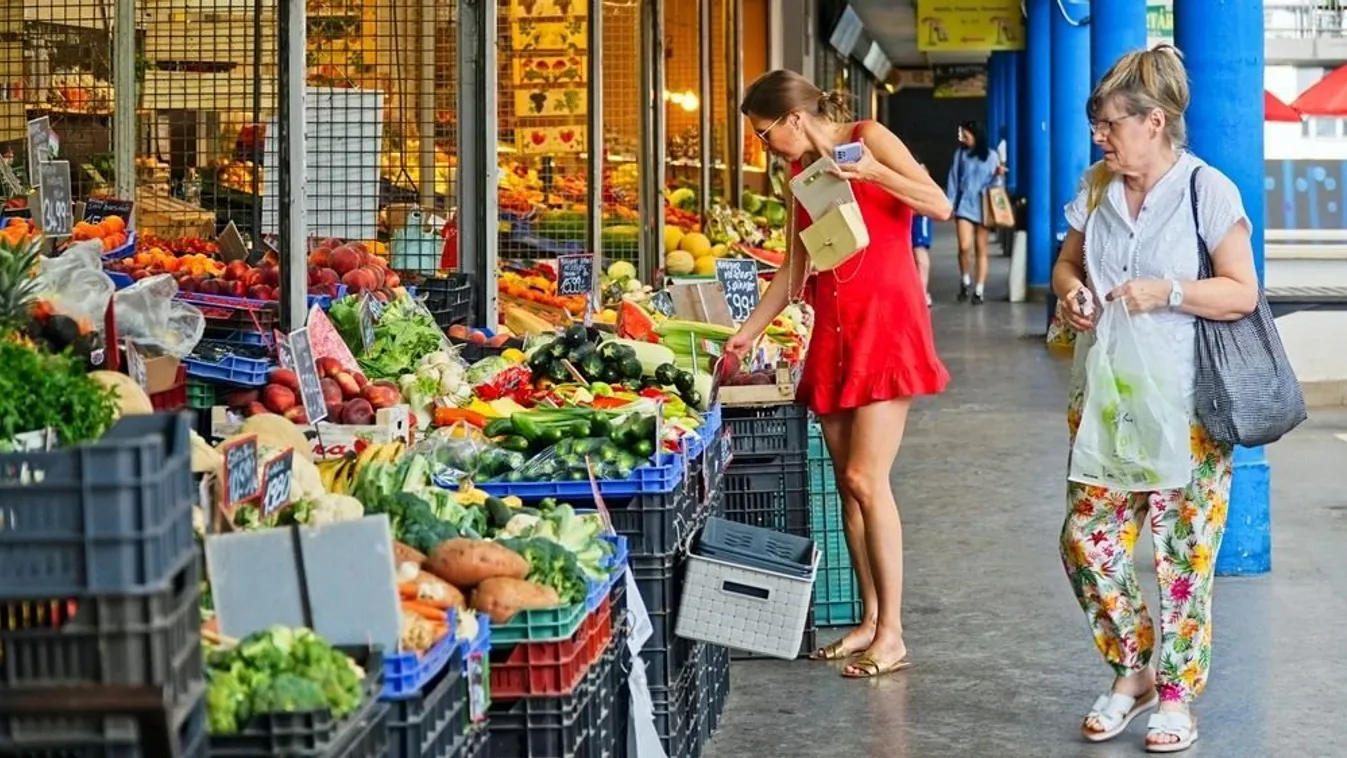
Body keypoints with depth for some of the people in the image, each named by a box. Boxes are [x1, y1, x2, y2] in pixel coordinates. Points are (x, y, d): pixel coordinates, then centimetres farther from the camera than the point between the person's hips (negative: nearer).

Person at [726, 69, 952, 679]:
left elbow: (940, 206, -12)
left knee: (866, 478, -13)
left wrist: (871, 171, -23)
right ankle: (870, 621, 15)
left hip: (886, 320, -7)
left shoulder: (868, 138, -3)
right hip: (834, 328, 7)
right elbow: (795, 268, 22)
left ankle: (892, 635, -8)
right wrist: (748, 332, 22)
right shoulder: (801, 171, 16)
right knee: (847, 481, 6)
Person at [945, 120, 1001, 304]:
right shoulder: (960, 153, 4)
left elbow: (994, 183, 7)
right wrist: (950, 204, 0)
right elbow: (953, 179, 4)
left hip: (983, 207, 0)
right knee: (965, 247, -13)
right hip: (964, 206, 0)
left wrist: (998, 175, -14)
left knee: (981, 250, 3)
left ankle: (979, 290, 7)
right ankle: (965, 280, 11)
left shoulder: (991, 156, 3)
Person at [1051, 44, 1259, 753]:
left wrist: (1167, 292, -23)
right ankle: (1133, 669, 21)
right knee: (1087, 539, 2)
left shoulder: (1206, 190, -9)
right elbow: (1067, 262, 20)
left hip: (1186, 408, -5)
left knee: (1182, 554, 1)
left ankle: (1177, 694, 14)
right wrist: (1071, 291, -3)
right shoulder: (1096, 187, 7)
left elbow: (1242, 292, -10)